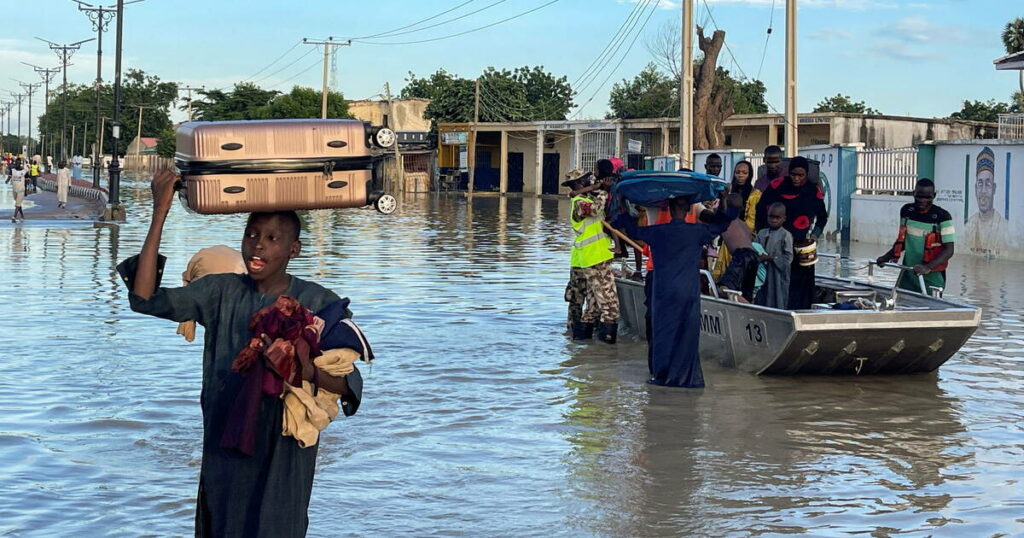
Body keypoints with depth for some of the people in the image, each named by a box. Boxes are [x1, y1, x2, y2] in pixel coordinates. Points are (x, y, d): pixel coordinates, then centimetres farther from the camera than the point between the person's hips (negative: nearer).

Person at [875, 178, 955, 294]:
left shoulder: (942, 217, -12)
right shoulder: (906, 211, 5)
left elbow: (949, 250, -13)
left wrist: (928, 267, -26)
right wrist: (888, 256, 7)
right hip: (907, 276, 5)